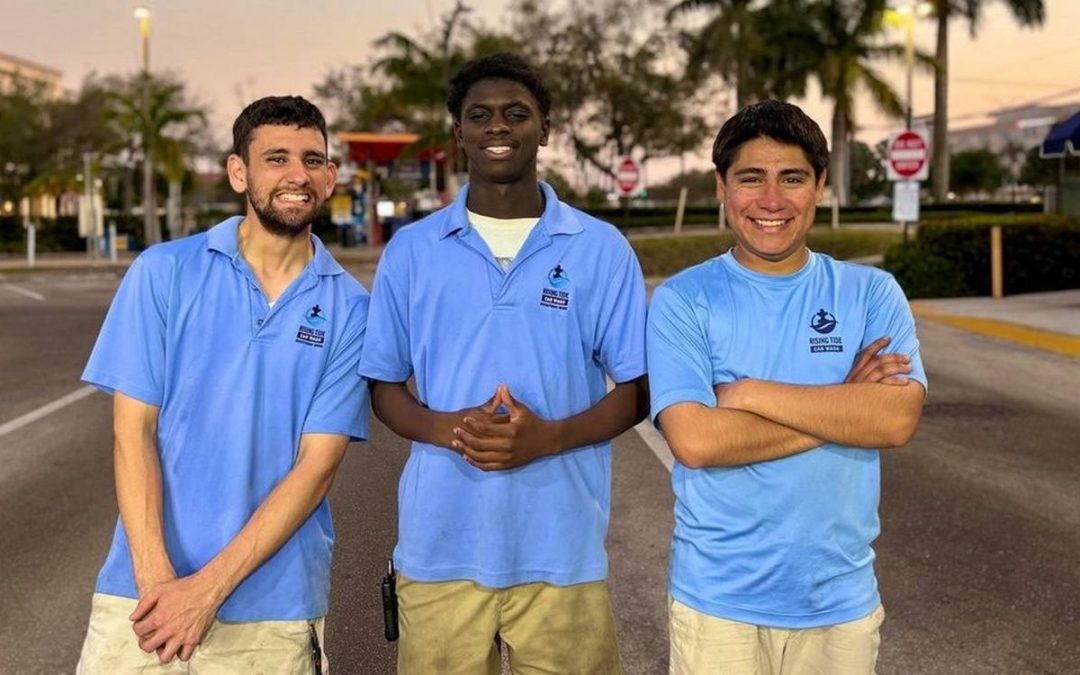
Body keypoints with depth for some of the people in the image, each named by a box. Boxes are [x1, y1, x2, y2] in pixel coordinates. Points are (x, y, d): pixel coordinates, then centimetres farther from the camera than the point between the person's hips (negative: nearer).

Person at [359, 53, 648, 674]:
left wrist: (549, 436, -15)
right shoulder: (411, 250, 4)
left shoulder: (602, 249, 1)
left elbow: (637, 392, 3)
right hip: (439, 546, 1)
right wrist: (449, 428, -12)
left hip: (562, 549, 0)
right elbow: (384, 386, 8)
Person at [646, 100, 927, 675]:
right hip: (718, 598, -2)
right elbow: (695, 440, -18)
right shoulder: (682, 300, -6)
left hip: (841, 598, 2)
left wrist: (752, 393, -16)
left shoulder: (871, 293, 0)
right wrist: (842, 406, -14)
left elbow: (897, 419, -14)